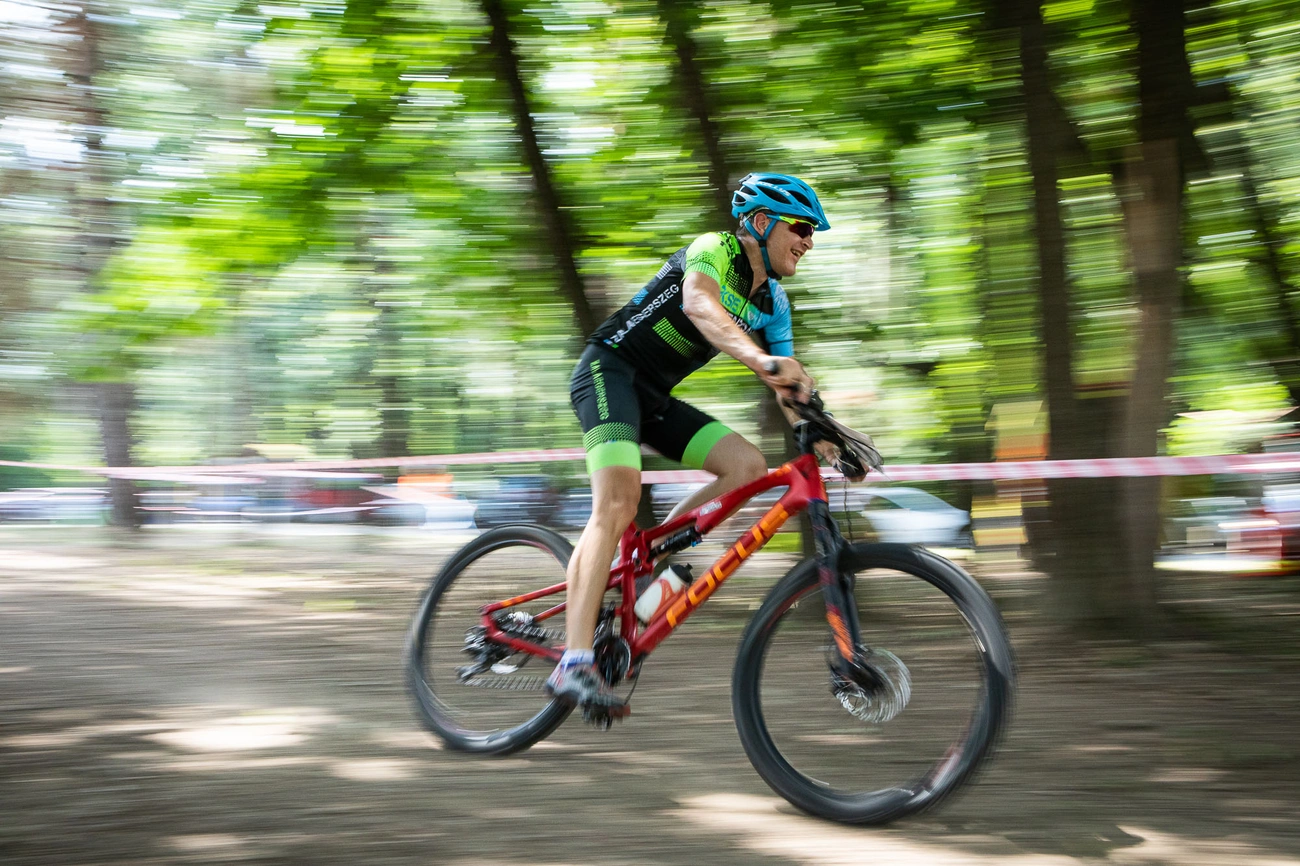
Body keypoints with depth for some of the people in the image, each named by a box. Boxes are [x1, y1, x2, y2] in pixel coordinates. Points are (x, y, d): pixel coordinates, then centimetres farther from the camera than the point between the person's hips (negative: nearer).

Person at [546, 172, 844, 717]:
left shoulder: (773, 303, 11)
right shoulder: (715, 249, -13)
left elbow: (789, 386, 8)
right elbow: (697, 302, -36)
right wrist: (757, 358, -54)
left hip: (655, 395, 8)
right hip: (609, 370, -8)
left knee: (748, 467, -11)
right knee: (617, 503, -27)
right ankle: (574, 665, -34)